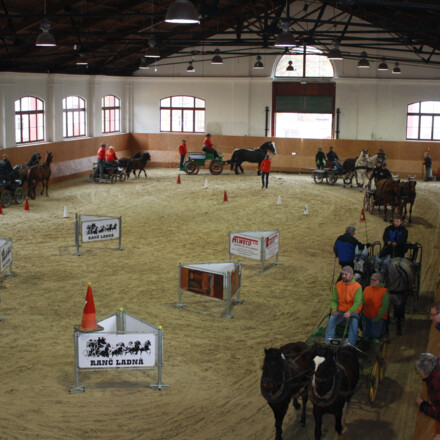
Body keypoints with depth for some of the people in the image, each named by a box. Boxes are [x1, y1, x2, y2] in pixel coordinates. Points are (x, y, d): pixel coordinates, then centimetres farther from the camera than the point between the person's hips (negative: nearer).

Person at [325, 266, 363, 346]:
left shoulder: (357, 287, -7)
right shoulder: (338, 285, 6)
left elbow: (357, 302, -16)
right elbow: (334, 300, 6)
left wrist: (349, 312, -32)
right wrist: (334, 309, -16)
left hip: (352, 312, -3)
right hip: (340, 312, 3)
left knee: (354, 322, -33)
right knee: (331, 319, -25)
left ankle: (350, 344, -36)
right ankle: (328, 342, -29)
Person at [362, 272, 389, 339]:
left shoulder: (384, 292, -7)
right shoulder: (366, 289, 8)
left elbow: (384, 307, -10)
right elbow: (362, 302, 9)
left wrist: (376, 318, -14)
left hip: (379, 318, -4)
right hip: (366, 316, 4)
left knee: (375, 335, -14)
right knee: (366, 335, 0)